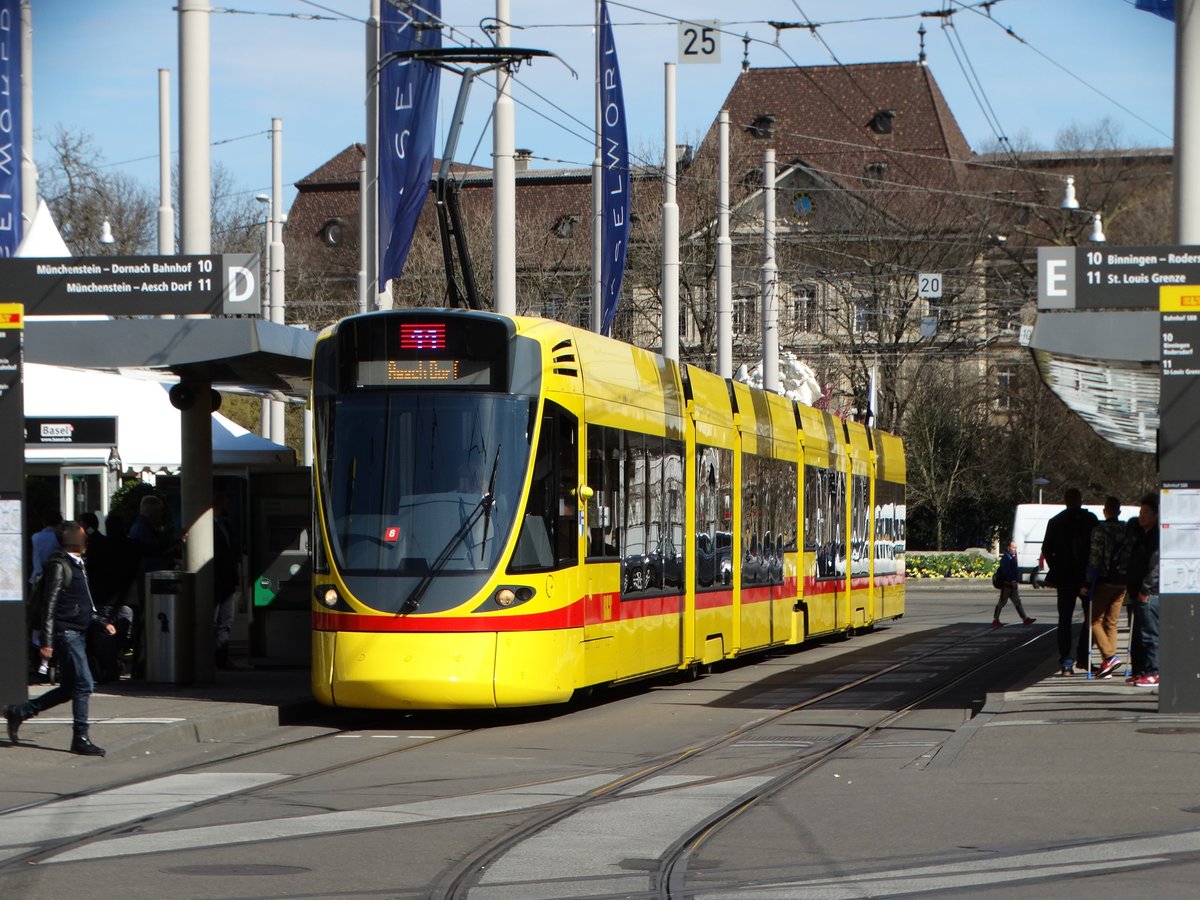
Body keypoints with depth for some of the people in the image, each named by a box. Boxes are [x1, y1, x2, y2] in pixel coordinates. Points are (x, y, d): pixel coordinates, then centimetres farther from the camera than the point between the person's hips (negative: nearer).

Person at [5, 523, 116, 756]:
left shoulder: (78, 566, 18)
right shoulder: (59, 566, -11)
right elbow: (50, 606, -15)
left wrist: (103, 622, 20)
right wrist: (47, 642, -19)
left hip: (78, 633, 10)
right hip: (66, 632, -10)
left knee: (69, 689, 10)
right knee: (83, 685, -9)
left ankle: (18, 712, 19)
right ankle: (80, 739, -5)